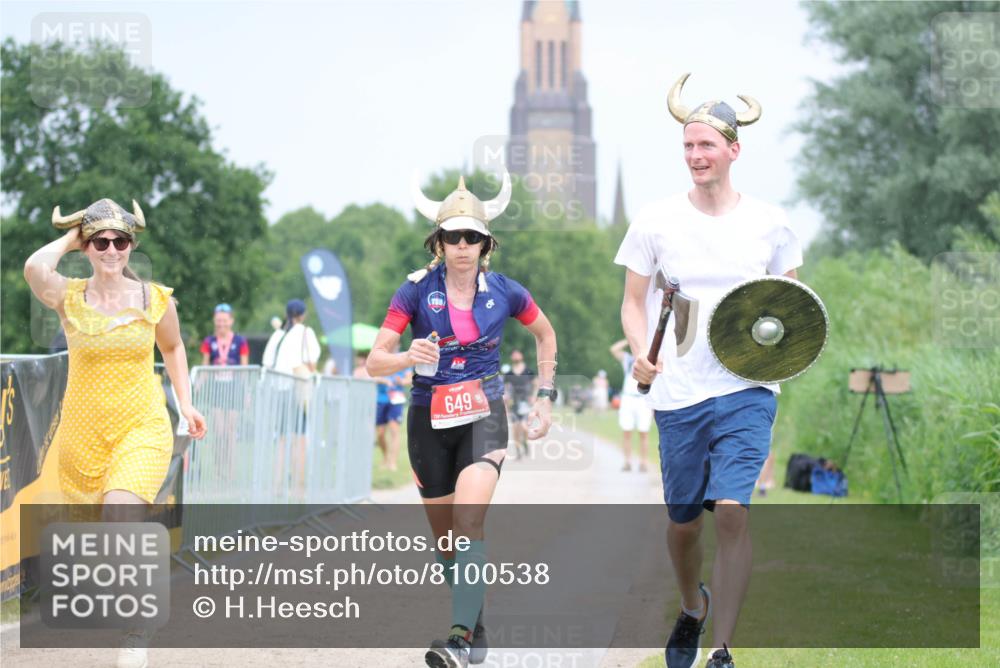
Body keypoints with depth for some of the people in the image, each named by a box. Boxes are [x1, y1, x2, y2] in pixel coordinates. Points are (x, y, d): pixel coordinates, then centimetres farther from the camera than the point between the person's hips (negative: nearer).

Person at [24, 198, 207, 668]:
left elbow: (173, 348, 18)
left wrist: (185, 403, 11)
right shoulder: (69, 299, -5)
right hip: (82, 431, 2)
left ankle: (135, 630, -17)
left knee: (120, 513, -25)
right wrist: (69, 239, -9)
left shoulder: (156, 300, -1)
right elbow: (35, 268, -27)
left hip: (143, 427, -2)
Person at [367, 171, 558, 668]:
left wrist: (545, 396, 14)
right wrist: (408, 357, -29)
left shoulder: (504, 292, -1)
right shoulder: (417, 290, -4)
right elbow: (374, 361, -8)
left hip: (483, 418, -2)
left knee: (468, 520, -24)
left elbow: (545, 334, 20)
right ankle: (476, 626, 31)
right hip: (430, 421, 2)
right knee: (446, 538, 10)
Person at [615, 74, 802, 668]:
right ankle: (693, 608, 42)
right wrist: (641, 352, -10)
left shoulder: (769, 223, 4)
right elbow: (633, 301, 9)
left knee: (733, 511, -16)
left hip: (747, 390, -1)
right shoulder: (656, 223, 3)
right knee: (683, 521, 10)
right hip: (678, 395, 1)